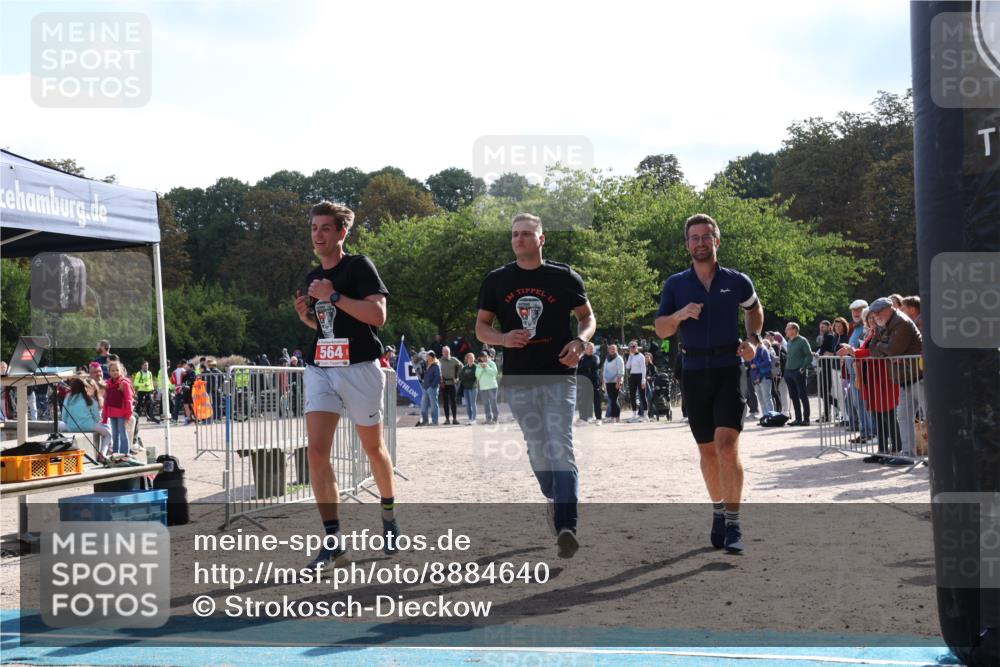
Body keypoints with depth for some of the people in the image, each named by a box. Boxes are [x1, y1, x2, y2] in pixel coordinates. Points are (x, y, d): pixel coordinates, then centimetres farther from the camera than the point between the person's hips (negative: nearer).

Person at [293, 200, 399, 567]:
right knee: (316, 450, -11)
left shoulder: (359, 266, -6)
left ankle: (389, 516, 35)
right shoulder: (314, 277, 14)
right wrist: (306, 314, 5)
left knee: (373, 448, 10)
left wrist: (334, 297, -19)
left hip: (359, 368, -5)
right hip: (320, 369, 5)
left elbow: (378, 315, -17)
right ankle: (333, 540, -10)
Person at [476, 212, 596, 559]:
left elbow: (587, 315, 10)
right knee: (537, 449, 12)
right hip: (518, 378, 3)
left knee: (561, 448, -13)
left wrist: (580, 340, -11)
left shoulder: (564, 277, 1)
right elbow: (481, 327, 10)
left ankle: (566, 526, -19)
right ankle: (554, 500, 36)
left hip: (559, 376, -3)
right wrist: (503, 338, -12)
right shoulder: (497, 280, 6)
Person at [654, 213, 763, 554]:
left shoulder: (737, 282, 3)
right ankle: (719, 511, 29)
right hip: (695, 372, 2)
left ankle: (733, 523, -15)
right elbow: (661, 330, 4)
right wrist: (680, 314, -16)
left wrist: (753, 340, 5)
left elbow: (755, 310, 22)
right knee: (707, 449, 10)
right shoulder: (676, 284, 5)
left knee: (727, 445, -17)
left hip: (730, 369, -2)